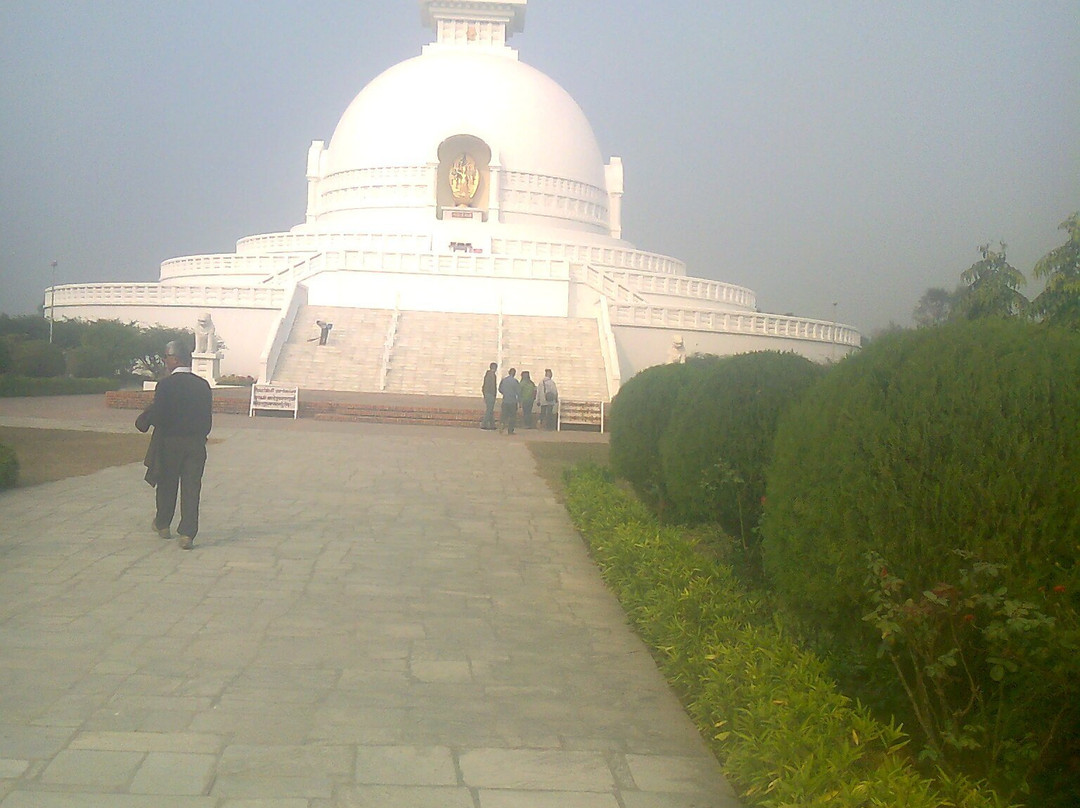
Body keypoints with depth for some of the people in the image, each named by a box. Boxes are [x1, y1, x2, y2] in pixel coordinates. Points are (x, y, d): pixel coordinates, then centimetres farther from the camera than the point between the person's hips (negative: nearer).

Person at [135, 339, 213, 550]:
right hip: (196, 444, 2)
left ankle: (163, 525, 33)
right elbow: (208, 418, 5)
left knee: (167, 485, 16)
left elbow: (157, 416, -15)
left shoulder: (165, 384, -11)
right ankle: (187, 534, -5)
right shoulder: (203, 385, 3)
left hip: (169, 443, -2)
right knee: (191, 488, 1)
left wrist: (143, 420, 5)